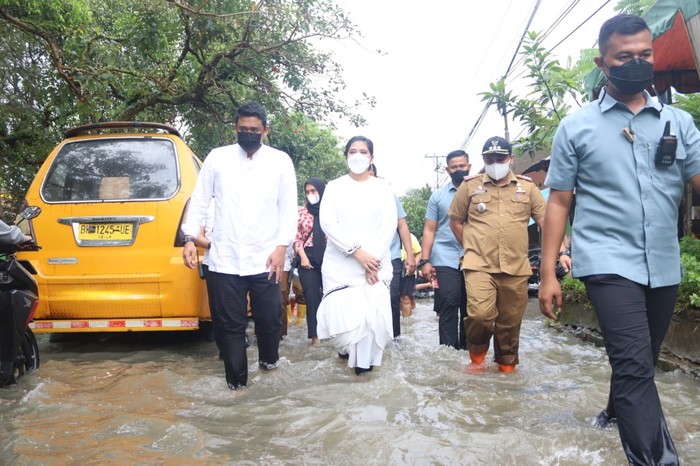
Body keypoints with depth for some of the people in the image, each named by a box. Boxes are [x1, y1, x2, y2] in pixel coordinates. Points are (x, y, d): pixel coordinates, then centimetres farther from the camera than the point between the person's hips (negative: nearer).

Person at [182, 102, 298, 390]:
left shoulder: (280, 161, 5)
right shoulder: (217, 157, 7)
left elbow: (288, 208, 4)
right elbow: (199, 200, 9)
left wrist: (282, 247, -5)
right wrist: (189, 238, -1)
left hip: (265, 259, 0)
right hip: (224, 258, 1)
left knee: (269, 318, 5)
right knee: (229, 324, 4)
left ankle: (268, 358, 36)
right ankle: (236, 379, 20)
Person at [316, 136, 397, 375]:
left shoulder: (382, 188, 10)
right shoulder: (334, 187, 8)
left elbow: (389, 225, 1)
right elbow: (327, 223, -4)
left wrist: (374, 260, -11)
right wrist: (357, 251, -15)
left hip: (375, 263, 0)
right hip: (340, 264, 0)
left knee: (373, 314, -12)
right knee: (340, 313, -8)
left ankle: (364, 360, 10)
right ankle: (348, 349, 24)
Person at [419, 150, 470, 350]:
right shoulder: (438, 196, 9)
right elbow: (429, 230, 8)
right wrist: (424, 261, -2)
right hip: (445, 261, -1)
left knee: (470, 309, 6)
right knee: (448, 309, -4)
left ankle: (467, 350, 18)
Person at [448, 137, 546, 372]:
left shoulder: (527, 186, 9)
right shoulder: (470, 185, 6)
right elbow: (455, 221, 14)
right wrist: (472, 247, 8)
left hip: (516, 268, 2)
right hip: (479, 266, -2)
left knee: (510, 323, 9)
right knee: (480, 314, -19)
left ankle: (507, 367, 28)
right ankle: (477, 357, 7)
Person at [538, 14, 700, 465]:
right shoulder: (576, 126, 1)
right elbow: (559, 202, 1)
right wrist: (548, 273, -4)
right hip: (609, 262, -4)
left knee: (640, 361, 20)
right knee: (635, 364, -14)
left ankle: (618, 411, 46)